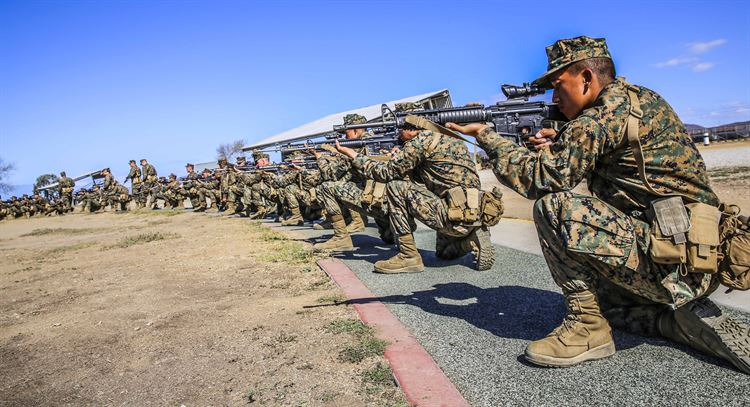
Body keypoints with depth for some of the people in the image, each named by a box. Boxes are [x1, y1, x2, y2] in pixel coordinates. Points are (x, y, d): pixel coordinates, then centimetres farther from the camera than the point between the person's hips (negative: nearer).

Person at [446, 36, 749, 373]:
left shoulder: (612, 107, -16)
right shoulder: (639, 99, 14)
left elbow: (540, 179, -19)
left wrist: (484, 135, -9)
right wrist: (559, 148, 6)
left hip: (671, 261, -10)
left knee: (552, 207, -20)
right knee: (598, 294, 28)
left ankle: (588, 327, -9)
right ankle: (690, 319, 10)